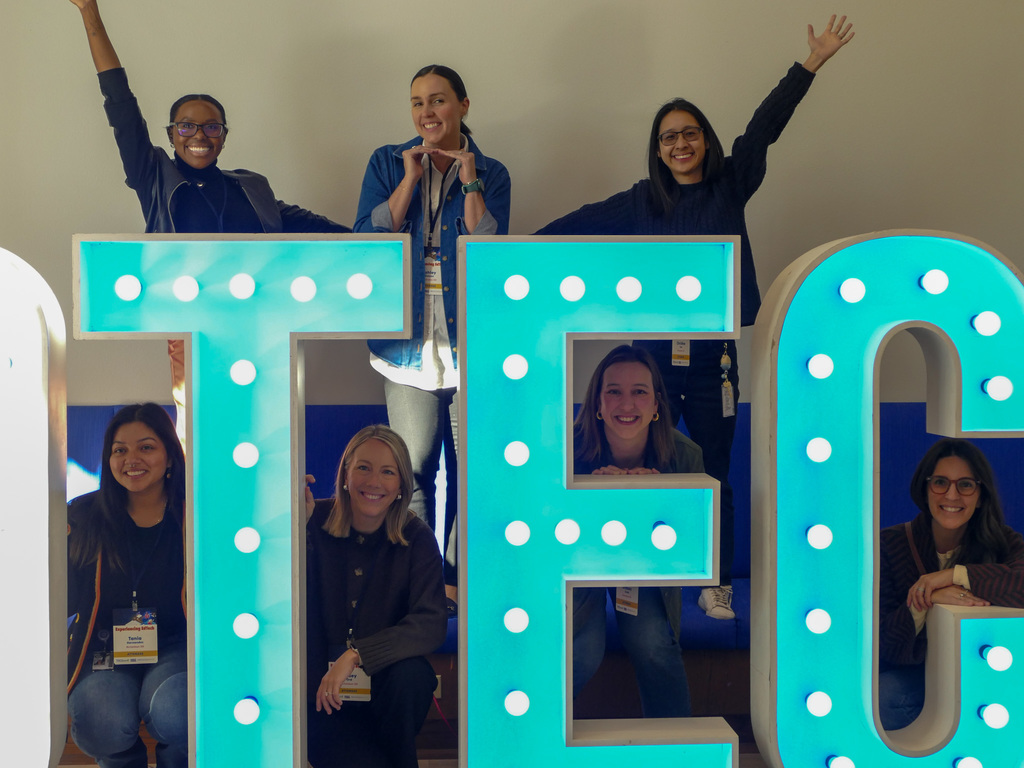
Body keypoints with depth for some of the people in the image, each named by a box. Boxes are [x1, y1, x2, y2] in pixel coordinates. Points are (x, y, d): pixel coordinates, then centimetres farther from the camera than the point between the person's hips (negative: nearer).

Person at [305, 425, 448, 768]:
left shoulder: (416, 537, -5)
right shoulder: (316, 524, -4)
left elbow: (432, 623, -19)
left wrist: (356, 654, -31)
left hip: (389, 689, 1)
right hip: (324, 695, -1)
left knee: (411, 674, -32)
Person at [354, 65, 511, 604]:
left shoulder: (491, 174, 8)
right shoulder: (387, 164, 9)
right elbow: (367, 242, -3)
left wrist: (469, 181, -7)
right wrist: (411, 178, -5)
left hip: (471, 333, 0)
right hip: (408, 333, 0)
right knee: (413, 465, -1)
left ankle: (458, 575, 16)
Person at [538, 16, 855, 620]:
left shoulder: (730, 188, 5)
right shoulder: (641, 203, 6)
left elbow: (763, 128, 0)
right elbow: (580, 224, 11)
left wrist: (812, 64, -3)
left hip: (714, 358, 0)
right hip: (654, 355, 0)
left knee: (714, 475, 8)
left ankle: (717, 586, 19)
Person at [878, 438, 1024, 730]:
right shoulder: (889, 545, -7)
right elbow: (882, 648, -12)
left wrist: (954, 574, -29)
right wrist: (928, 600, -29)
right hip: (909, 673, 0)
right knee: (883, 700, -34)